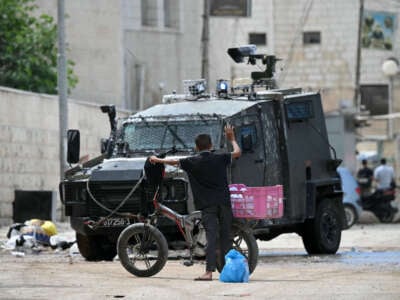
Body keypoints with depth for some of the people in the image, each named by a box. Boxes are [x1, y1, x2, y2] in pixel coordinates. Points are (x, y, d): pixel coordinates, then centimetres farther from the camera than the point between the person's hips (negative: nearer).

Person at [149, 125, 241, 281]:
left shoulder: (193, 162, 0)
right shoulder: (220, 158, 2)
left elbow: (174, 161, 11)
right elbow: (237, 152, 14)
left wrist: (157, 160, 27)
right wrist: (232, 139, 31)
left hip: (207, 204, -1)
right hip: (224, 202, 1)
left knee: (211, 237, -8)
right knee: (225, 237, 8)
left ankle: (209, 271, -18)